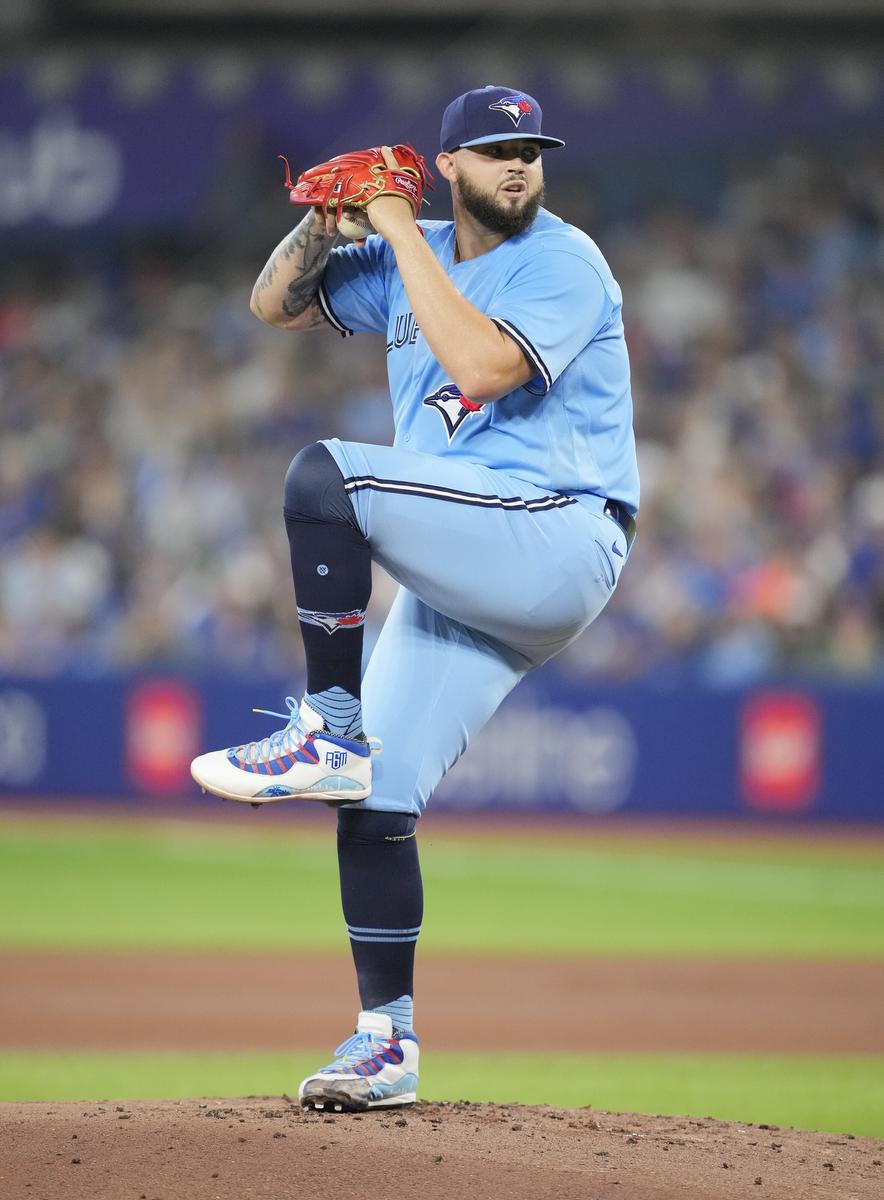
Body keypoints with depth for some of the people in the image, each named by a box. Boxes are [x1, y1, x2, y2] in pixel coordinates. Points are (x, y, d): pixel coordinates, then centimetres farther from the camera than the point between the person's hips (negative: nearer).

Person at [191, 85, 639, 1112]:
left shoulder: (562, 262, -7)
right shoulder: (410, 260, 16)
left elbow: (484, 366, -23)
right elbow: (275, 303, 21)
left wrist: (403, 235, -16)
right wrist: (324, 222, 1)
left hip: (560, 536, -7)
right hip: (457, 583, 7)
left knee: (324, 477, -26)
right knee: (373, 798, 1)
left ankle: (328, 732, -22)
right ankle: (386, 1043, 10)